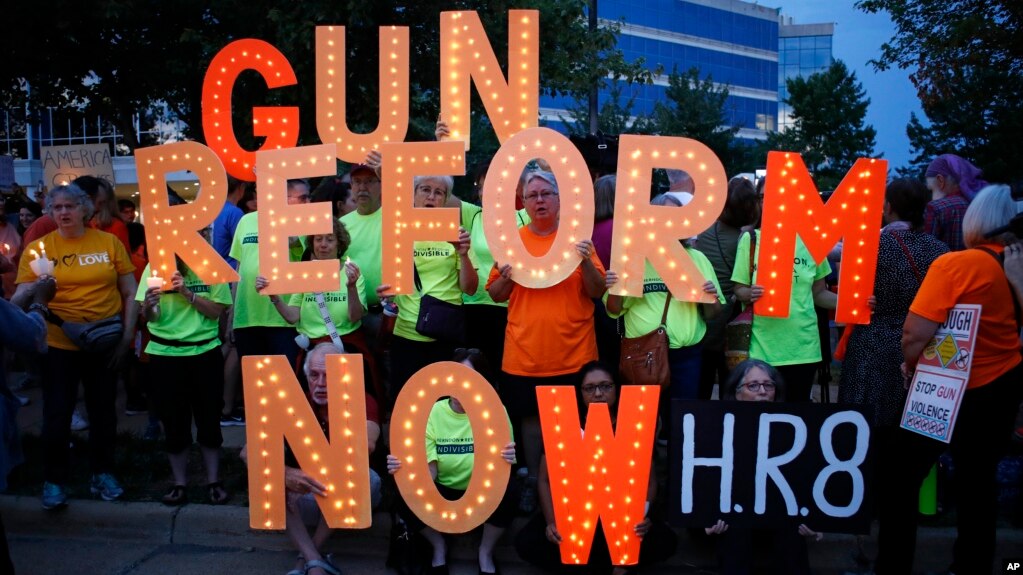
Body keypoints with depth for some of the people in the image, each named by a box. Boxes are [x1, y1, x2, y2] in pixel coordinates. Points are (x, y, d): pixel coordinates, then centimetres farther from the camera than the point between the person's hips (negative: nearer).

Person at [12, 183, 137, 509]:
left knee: (103, 411, 13)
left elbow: (130, 293, 2)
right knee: (56, 415, 3)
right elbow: (21, 298, -5)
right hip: (58, 344, -1)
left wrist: (127, 334, -5)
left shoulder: (109, 242, -1)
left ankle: (103, 474, 29)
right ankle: (54, 481, 20)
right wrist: (29, 293, -27)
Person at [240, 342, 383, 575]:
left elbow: (366, 445, -37)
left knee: (369, 479, -32)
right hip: (303, 501, 1)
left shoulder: (362, 403, -14)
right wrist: (285, 473, -45)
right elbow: (248, 451, -25)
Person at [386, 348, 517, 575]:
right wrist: (405, 469, -34)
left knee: (506, 491, -33)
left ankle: (486, 552, 0)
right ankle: (438, 546, 6)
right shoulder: (433, 412, -9)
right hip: (444, 494, 1)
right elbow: (429, 472, -13)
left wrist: (505, 461, -39)